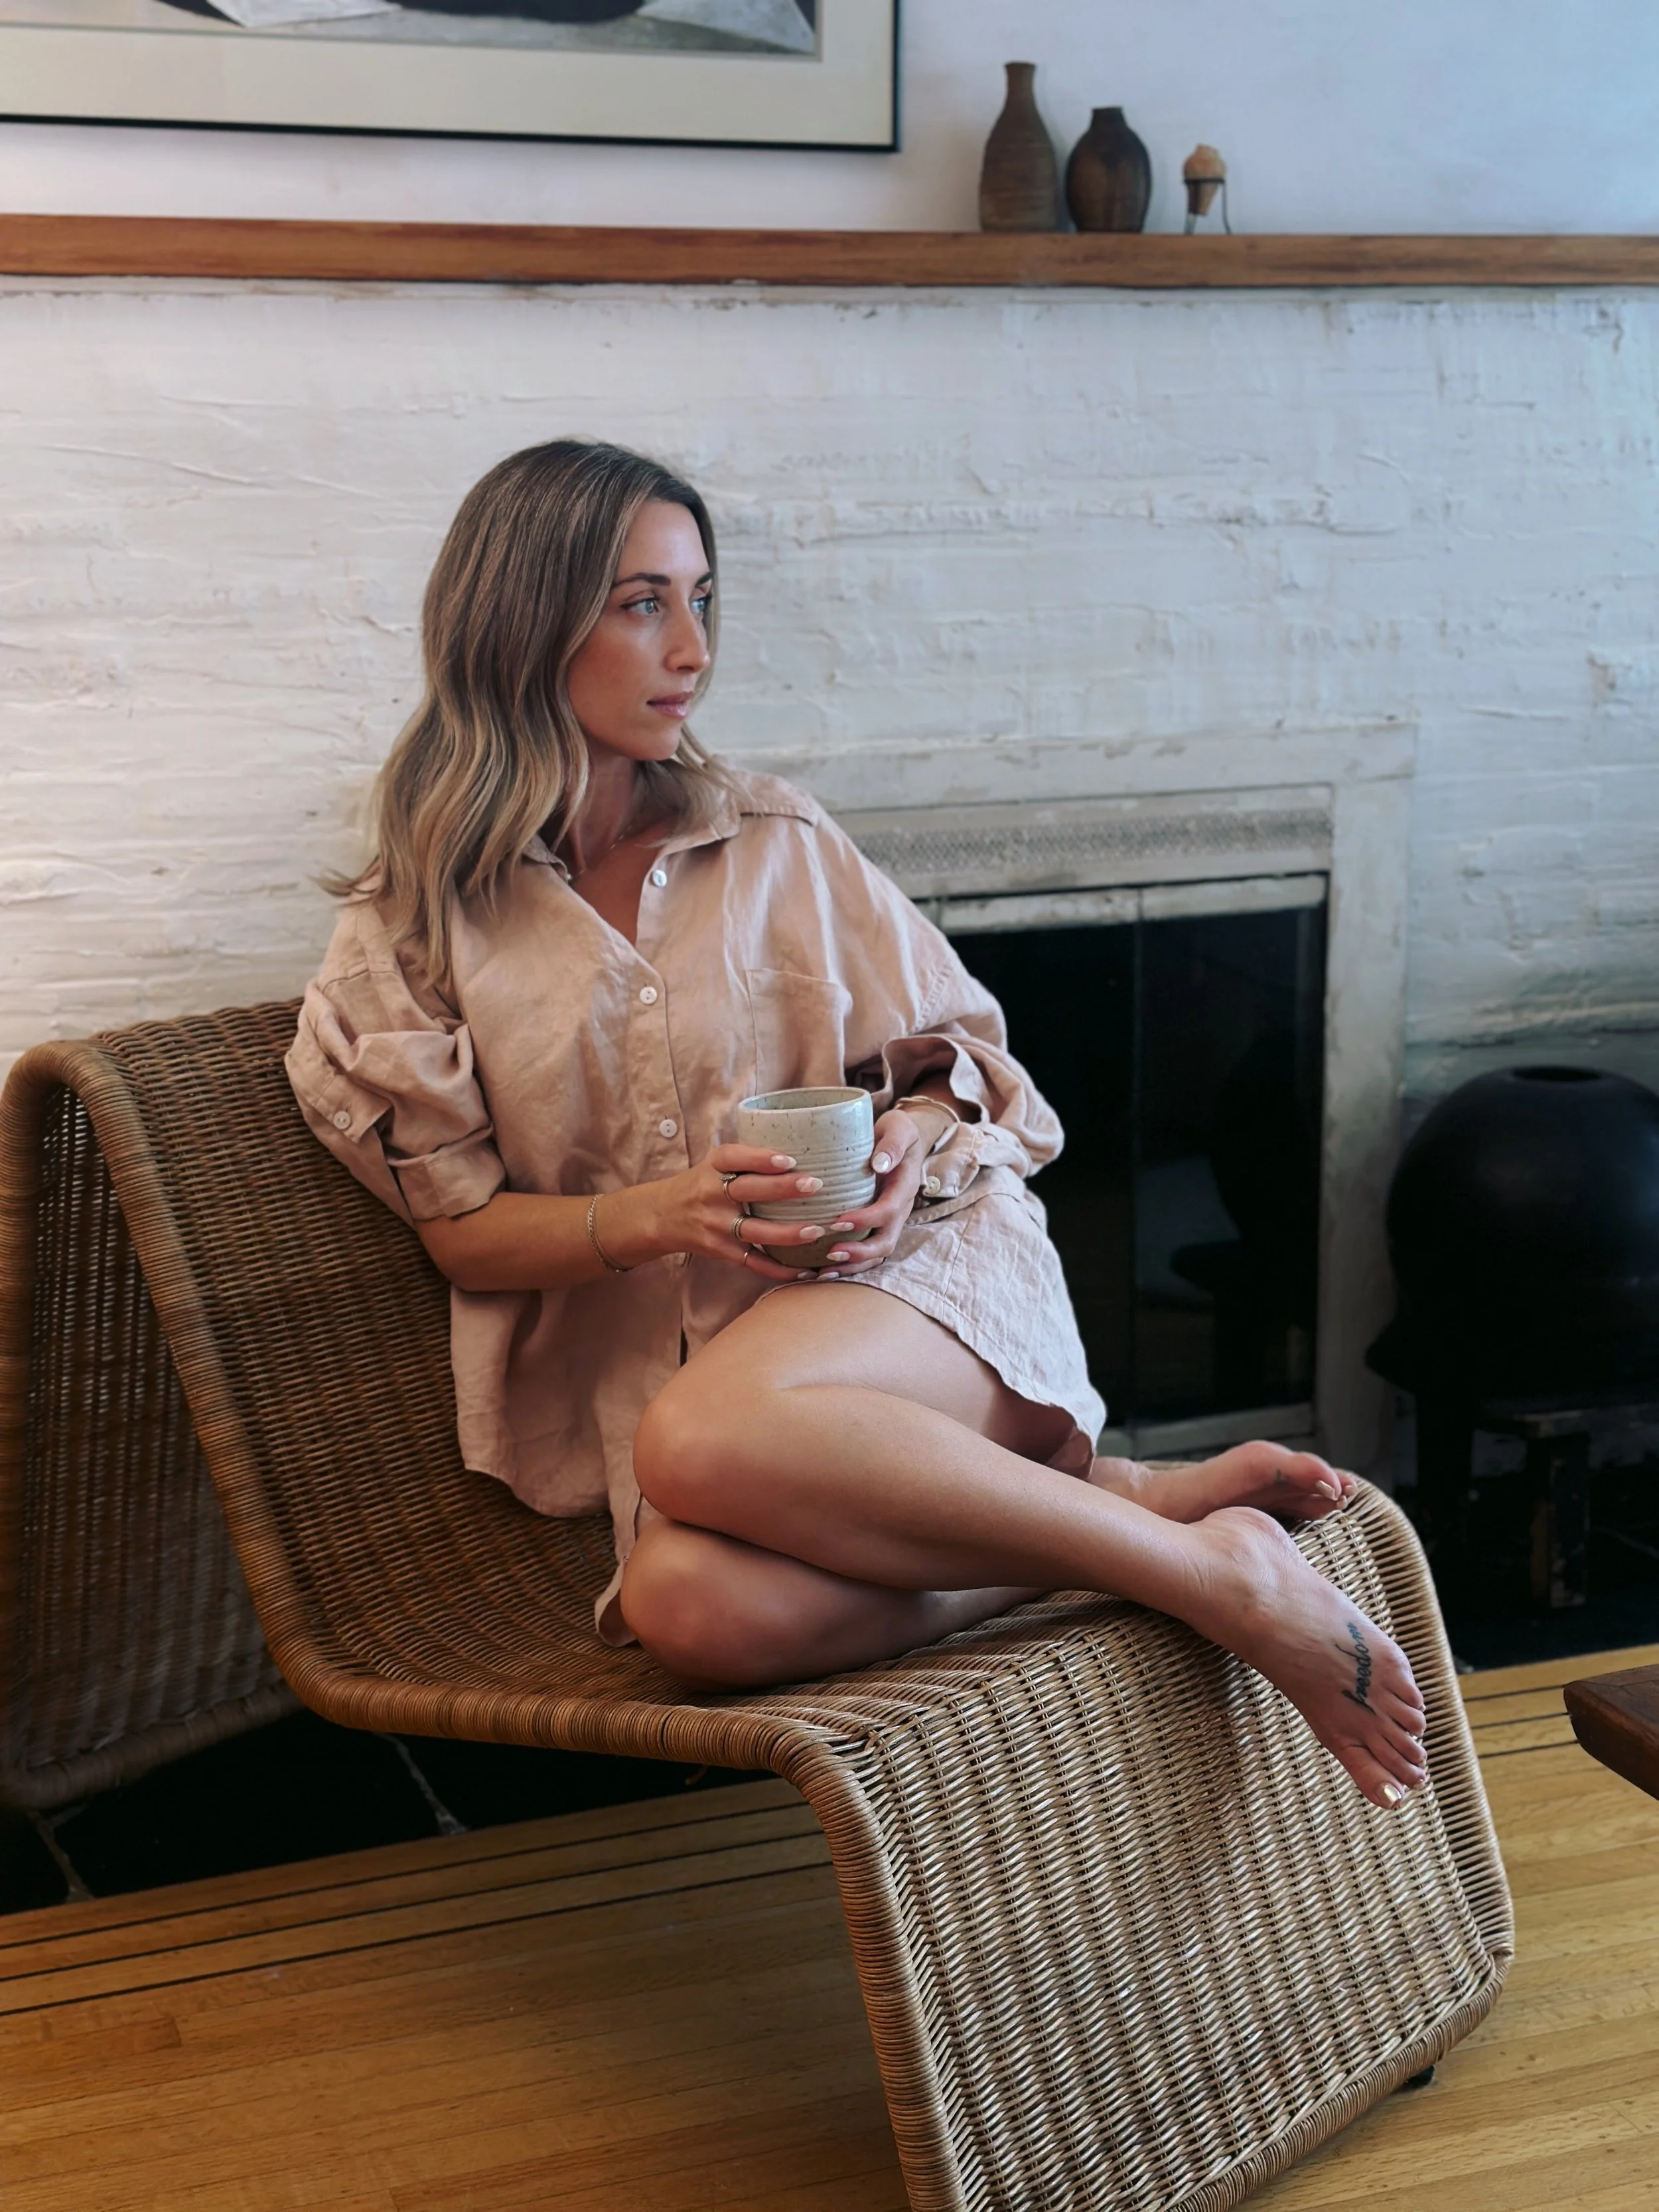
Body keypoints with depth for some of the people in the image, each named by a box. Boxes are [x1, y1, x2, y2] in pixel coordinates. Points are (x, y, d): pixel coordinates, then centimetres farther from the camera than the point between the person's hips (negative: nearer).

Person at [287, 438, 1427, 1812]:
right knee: (693, 1608, -38)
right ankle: (1152, 1507, -24)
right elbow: (461, 1226, 6)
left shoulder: (776, 845, 15)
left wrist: (912, 1141, -6)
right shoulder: (413, 933, 11)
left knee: (704, 1434, -39)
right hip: (659, 1349, 1)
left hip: (906, 1269, 0)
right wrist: (650, 1215, -13)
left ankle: (1215, 1572, -28)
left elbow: (959, 1053, 18)